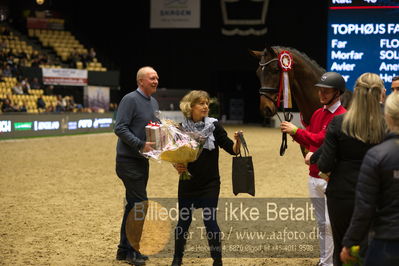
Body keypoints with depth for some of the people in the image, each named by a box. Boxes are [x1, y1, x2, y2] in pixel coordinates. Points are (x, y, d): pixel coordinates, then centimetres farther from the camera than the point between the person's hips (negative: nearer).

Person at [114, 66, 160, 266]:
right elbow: (120, 128, -20)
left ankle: (125, 249, 21)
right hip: (128, 160, -9)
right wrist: (141, 144, -26)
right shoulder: (130, 99, -14)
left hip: (142, 160, 9)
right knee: (140, 204, -10)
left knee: (133, 205, 13)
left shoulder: (154, 103, 14)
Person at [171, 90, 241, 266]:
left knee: (210, 221, -3)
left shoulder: (214, 126, -5)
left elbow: (231, 149, -7)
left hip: (210, 184, -1)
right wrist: (176, 166, -14)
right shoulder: (181, 128, -2)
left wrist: (237, 141, -27)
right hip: (187, 183, 2)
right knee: (184, 220, 8)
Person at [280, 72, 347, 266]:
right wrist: (293, 133, -1)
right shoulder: (317, 114, 13)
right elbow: (308, 142, 16)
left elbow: (321, 139, -23)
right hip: (314, 176, 8)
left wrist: (296, 130, -18)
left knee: (330, 224, -5)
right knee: (321, 224, 15)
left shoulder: (342, 116, -14)